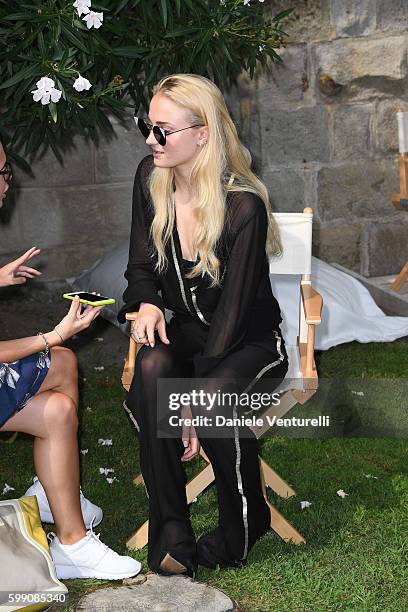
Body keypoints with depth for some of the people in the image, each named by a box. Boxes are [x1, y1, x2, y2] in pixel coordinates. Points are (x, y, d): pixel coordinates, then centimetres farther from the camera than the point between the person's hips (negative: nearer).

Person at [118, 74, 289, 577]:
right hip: (187, 331, 4)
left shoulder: (244, 206, -23)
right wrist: (147, 305, -18)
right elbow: (141, 265, 6)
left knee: (218, 393, -35)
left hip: (251, 341, -4)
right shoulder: (150, 178, -5)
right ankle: (171, 533, -24)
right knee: (152, 368, -31)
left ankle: (244, 526, -6)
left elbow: (234, 309, -24)